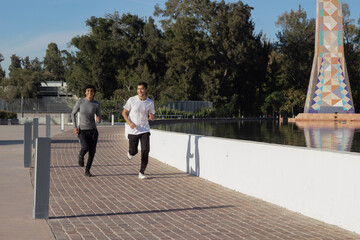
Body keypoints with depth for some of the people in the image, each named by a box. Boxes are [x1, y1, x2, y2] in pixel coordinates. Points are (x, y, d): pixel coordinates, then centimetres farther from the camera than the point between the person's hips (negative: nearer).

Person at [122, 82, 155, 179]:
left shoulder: (150, 102, -2)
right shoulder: (132, 100, -8)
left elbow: (152, 117, 6)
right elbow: (124, 113, 0)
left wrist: (152, 117, -20)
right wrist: (130, 123, -16)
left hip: (145, 130, 1)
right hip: (133, 130, -1)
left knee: (145, 150, -11)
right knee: (133, 151, 4)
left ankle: (142, 172, 1)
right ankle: (130, 153, 44)